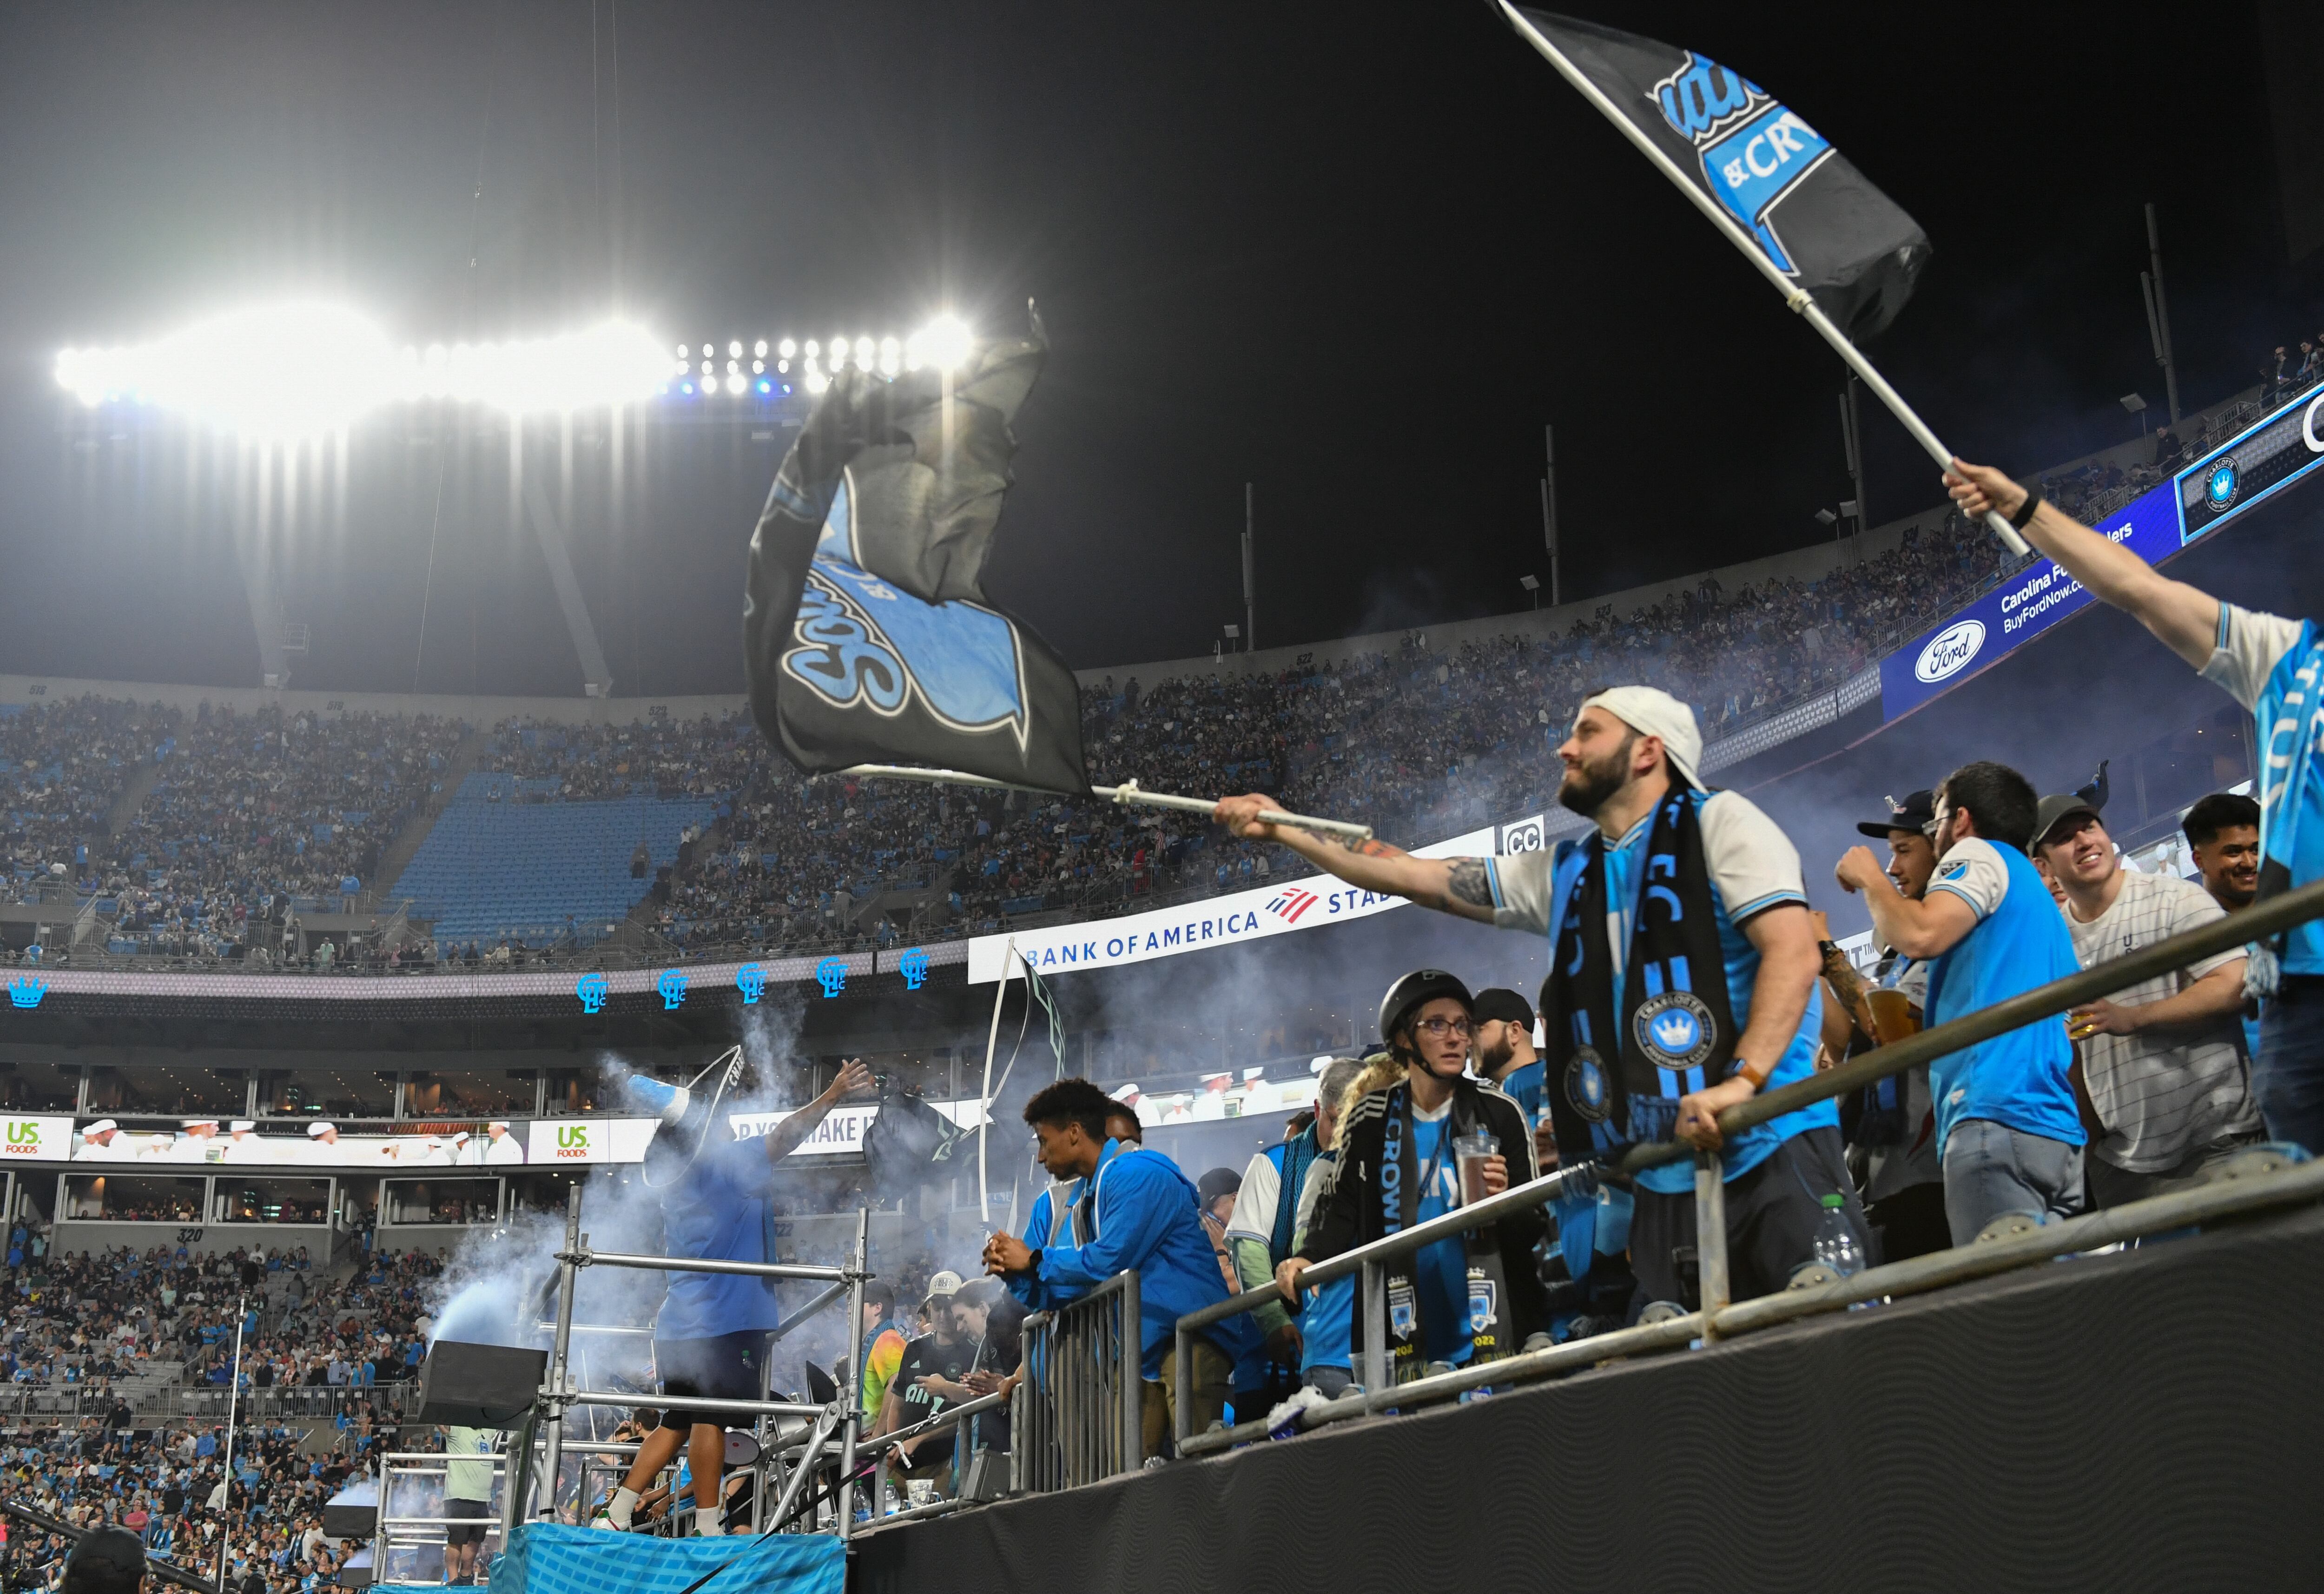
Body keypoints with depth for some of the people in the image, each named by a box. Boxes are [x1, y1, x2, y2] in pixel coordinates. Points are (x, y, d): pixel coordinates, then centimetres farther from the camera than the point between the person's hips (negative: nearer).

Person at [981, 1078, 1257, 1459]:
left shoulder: (1135, 1173, -10)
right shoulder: (1095, 1193, 22)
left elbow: (1109, 1261, -18)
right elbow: (1088, 1285, 23)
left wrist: (1034, 1260, -3)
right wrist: (1017, 1271, 9)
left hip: (1189, 1337, -10)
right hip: (1146, 1349, 10)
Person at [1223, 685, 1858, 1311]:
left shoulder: (1718, 823, 0)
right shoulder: (1565, 875, 18)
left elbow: (1792, 950, -12)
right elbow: (1413, 876, 20)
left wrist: (1742, 1081, -24)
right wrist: (1282, 830, 17)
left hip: (1773, 1151, -6)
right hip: (1666, 1182, 6)